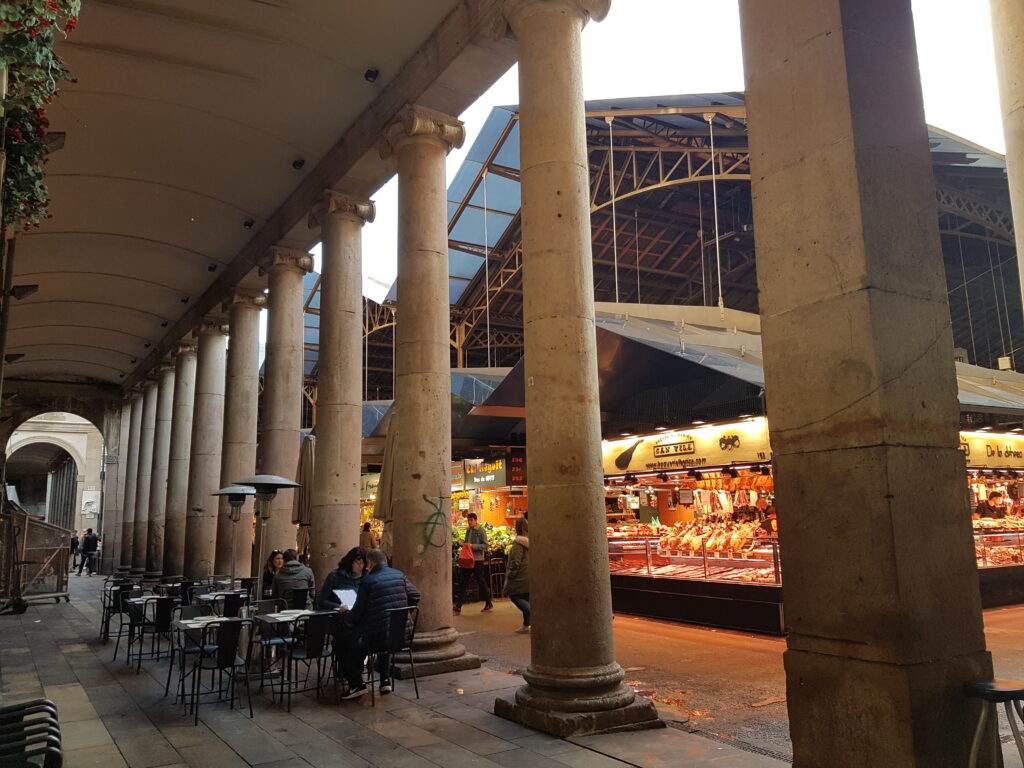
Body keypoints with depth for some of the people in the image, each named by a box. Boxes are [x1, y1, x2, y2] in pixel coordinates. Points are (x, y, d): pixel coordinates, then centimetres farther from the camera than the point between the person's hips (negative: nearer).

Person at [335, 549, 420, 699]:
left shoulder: (367, 581, -11)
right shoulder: (399, 575, 5)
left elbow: (356, 616, -7)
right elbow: (415, 597, 12)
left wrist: (344, 611, 15)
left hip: (376, 637, -6)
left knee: (340, 642, 14)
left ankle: (356, 684, 10)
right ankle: (385, 681, 33)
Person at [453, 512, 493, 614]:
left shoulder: (481, 531, -7)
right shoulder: (468, 531, 12)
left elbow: (485, 545, -13)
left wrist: (473, 545, -22)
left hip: (477, 560, -6)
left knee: (481, 582, 4)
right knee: (463, 583, 3)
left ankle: (489, 604, 20)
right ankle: (458, 606, 5)